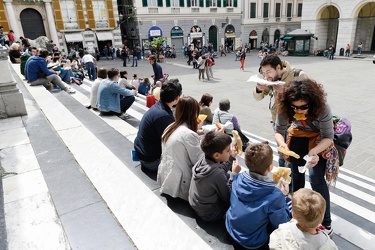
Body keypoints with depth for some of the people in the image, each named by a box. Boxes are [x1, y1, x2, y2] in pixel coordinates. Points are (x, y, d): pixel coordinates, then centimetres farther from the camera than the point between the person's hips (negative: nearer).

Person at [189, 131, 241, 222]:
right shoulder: (217, 174, -34)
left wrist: (231, 157, 2)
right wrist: (234, 174, -16)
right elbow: (228, 198, -19)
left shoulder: (203, 160, -13)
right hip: (209, 215, -7)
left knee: (227, 177, 12)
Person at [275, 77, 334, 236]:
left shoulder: (322, 108, -35)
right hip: (298, 136, 3)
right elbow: (279, 132, -18)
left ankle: (326, 223, 2)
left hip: (319, 139, -3)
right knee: (296, 172, 12)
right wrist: (282, 144, -41)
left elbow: (328, 137, -26)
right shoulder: (284, 108, -29)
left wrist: (314, 151, -45)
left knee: (316, 179, -14)